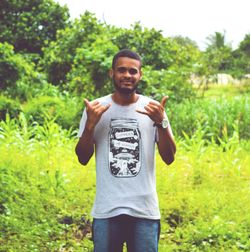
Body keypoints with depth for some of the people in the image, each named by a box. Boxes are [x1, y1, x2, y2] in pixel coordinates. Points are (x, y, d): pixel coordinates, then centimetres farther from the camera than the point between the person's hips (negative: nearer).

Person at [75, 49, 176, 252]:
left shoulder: (153, 108, 1)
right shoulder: (96, 108, 2)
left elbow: (169, 158, -3)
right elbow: (83, 158, 2)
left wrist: (161, 122, -17)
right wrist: (90, 124, -12)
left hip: (145, 211, 0)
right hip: (106, 211, 0)